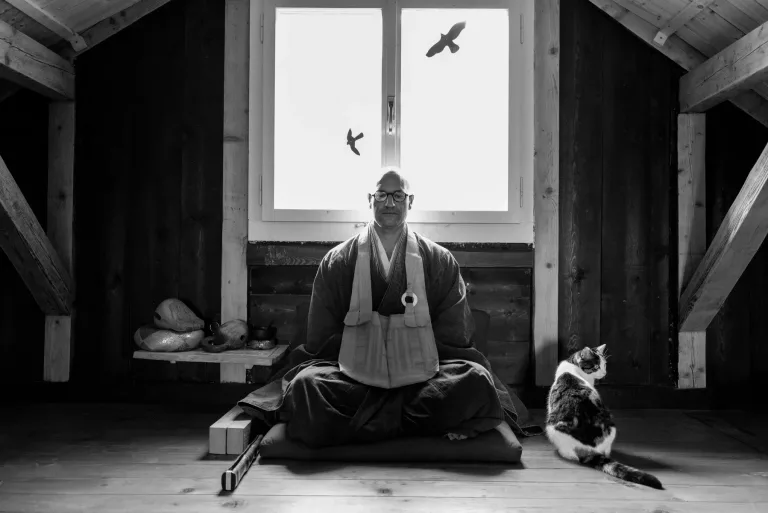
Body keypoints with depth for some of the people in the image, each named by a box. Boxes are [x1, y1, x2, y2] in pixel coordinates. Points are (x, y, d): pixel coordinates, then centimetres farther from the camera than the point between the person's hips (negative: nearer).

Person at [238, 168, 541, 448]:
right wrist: (352, 361, -7)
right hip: (353, 377, 0)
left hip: (422, 379, 1)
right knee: (306, 384, -29)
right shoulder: (337, 262, 11)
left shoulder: (440, 261, 11)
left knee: (476, 380, -27)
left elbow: (453, 334, 10)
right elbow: (321, 338, 8)